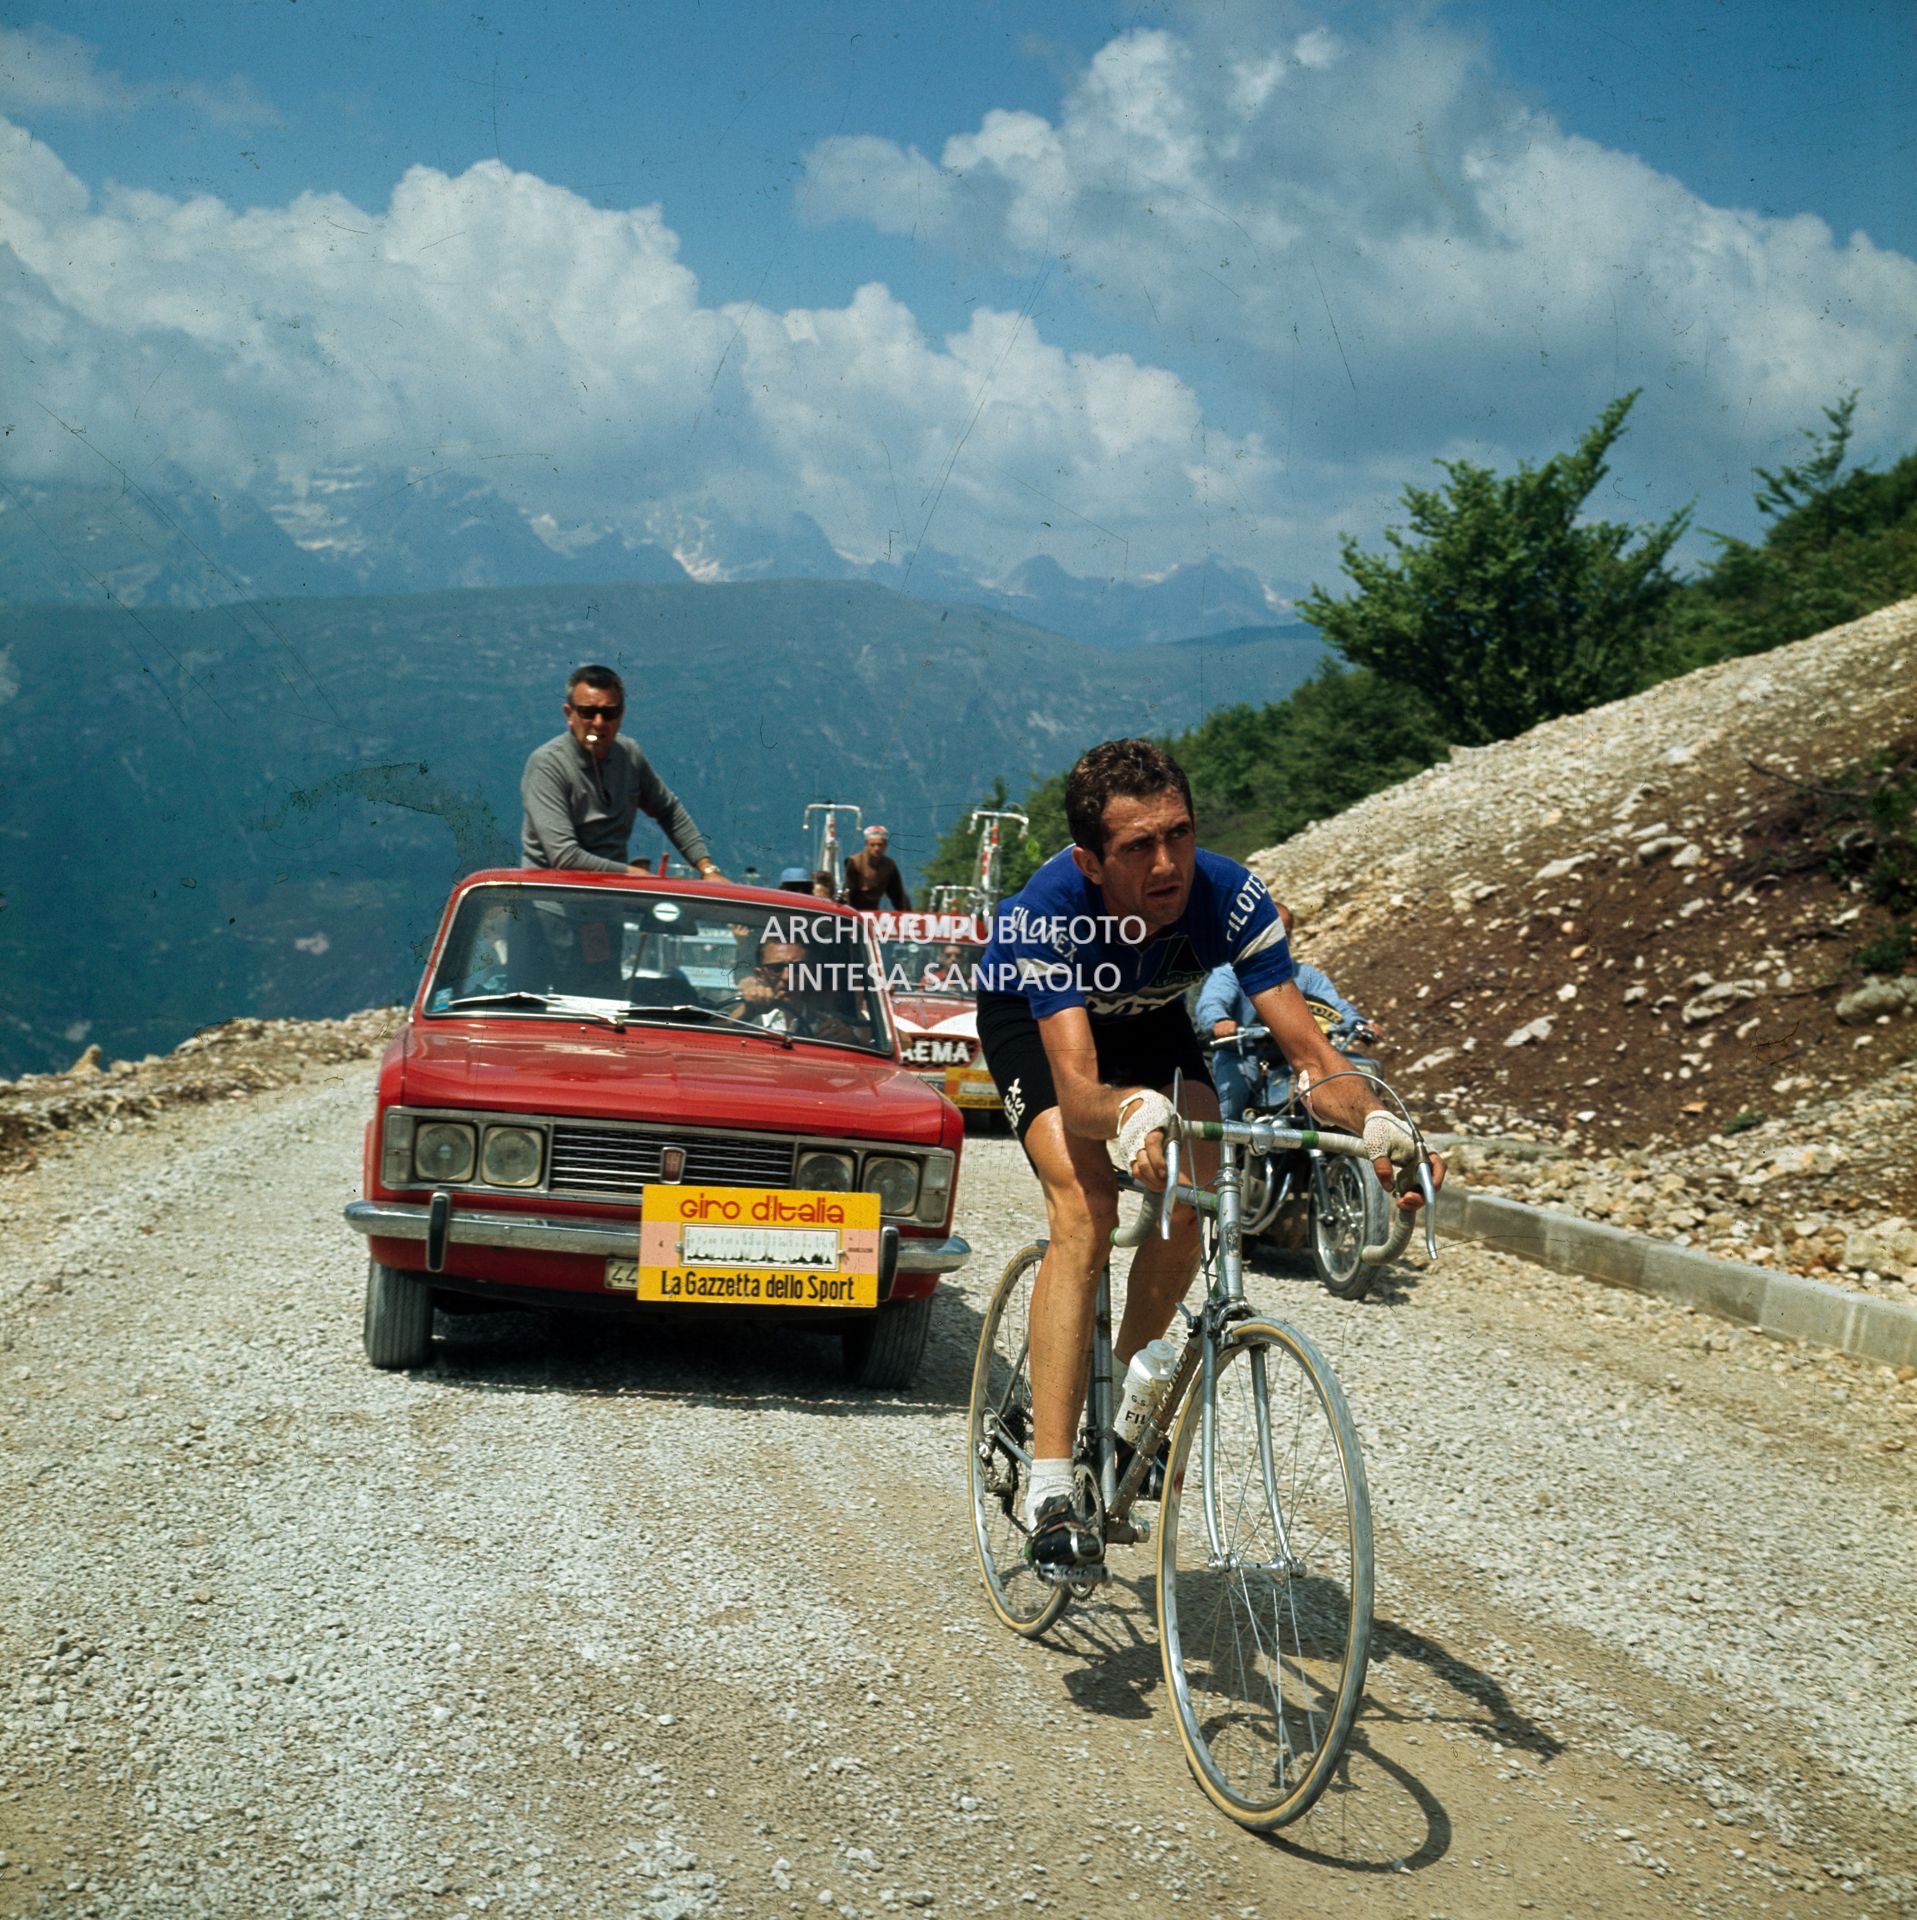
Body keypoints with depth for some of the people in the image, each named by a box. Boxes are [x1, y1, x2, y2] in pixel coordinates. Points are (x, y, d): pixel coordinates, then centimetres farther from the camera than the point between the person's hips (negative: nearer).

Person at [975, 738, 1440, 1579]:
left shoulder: (1230, 899, -34)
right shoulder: (1049, 912, -41)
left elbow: (1308, 1050, -36)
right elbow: (1077, 1090, -48)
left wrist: (1374, 1120, -56)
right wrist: (1132, 1113, -71)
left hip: (1150, 1014, 3)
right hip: (1032, 1015, -3)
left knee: (1187, 1206, -17)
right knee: (1084, 1209, -25)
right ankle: (1049, 1491, -25)